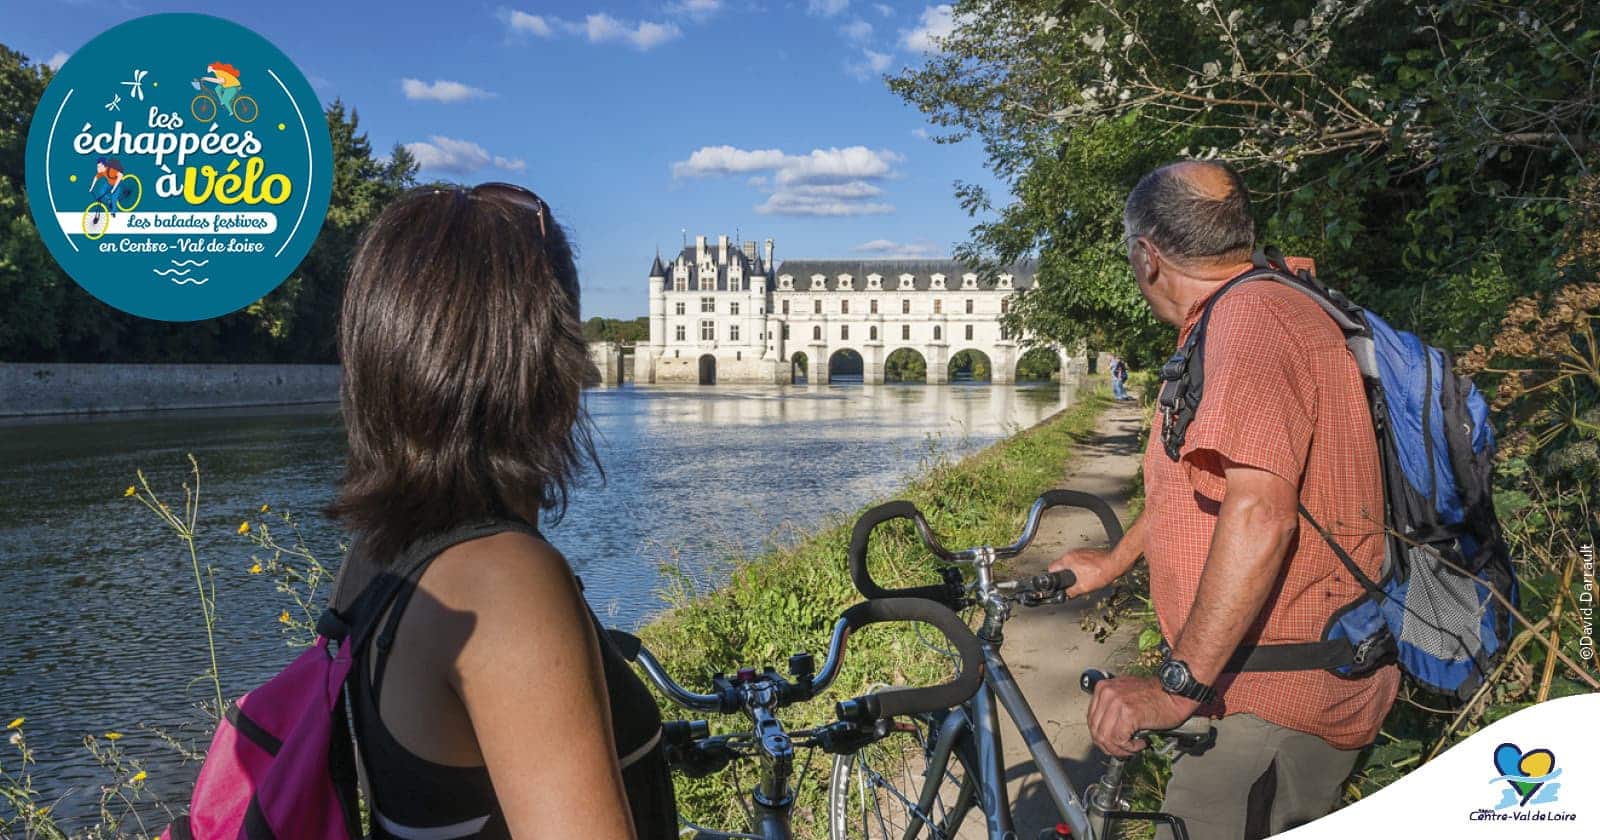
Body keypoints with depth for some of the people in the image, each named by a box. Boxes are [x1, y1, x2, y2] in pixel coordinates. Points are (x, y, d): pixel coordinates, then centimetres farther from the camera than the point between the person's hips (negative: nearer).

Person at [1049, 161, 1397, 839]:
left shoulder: (1251, 317, -20)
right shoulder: (1253, 312, 16)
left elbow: (1259, 515, -32)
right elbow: (1205, 475, 28)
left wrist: (1177, 686, -30)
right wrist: (1112, 562, 34)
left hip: (1278, 705, -10)